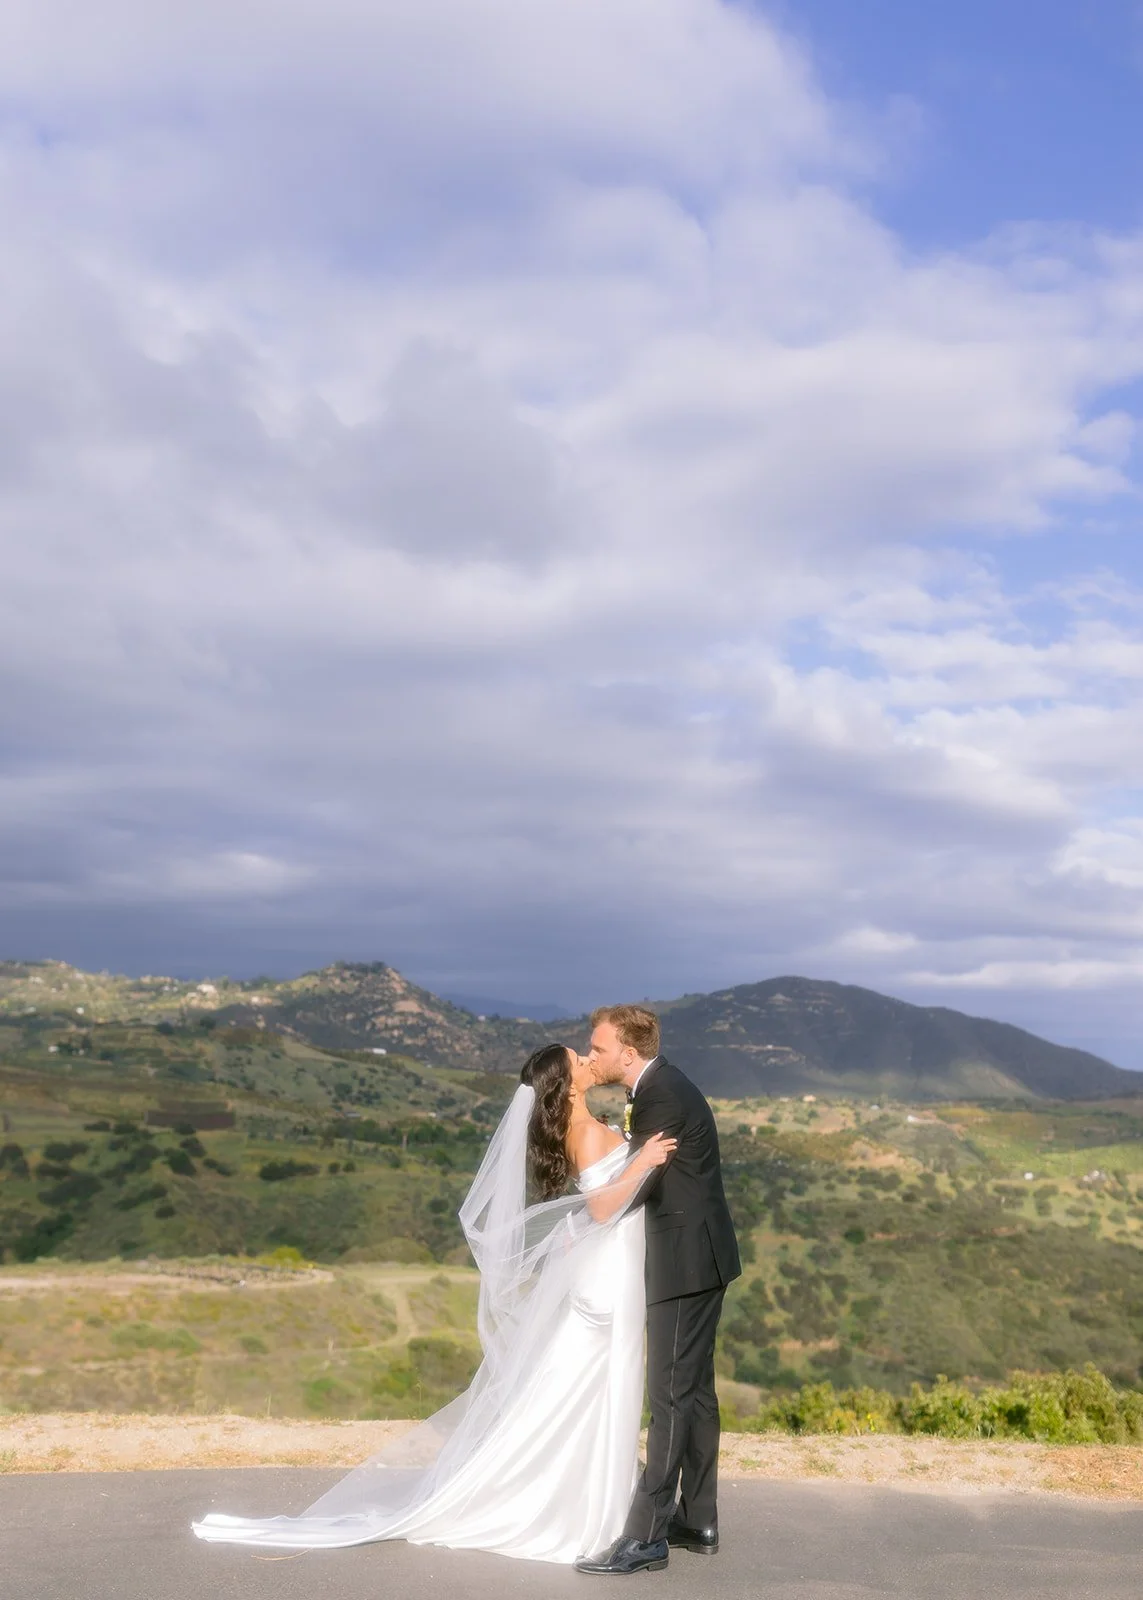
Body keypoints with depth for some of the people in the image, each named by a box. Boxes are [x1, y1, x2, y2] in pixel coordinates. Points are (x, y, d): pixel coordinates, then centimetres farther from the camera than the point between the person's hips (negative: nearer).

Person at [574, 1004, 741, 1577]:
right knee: (694, 1390, 14)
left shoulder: (662, 1096, -19)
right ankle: (698, 1520, 23)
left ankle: (646, 1537, -4)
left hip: (687, 1262, -10)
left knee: (671, 1395, -7)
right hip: (698, 1257, 10)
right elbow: (646, 1173, 17)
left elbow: (635, 1186, -16)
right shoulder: (661, 1085, 12)